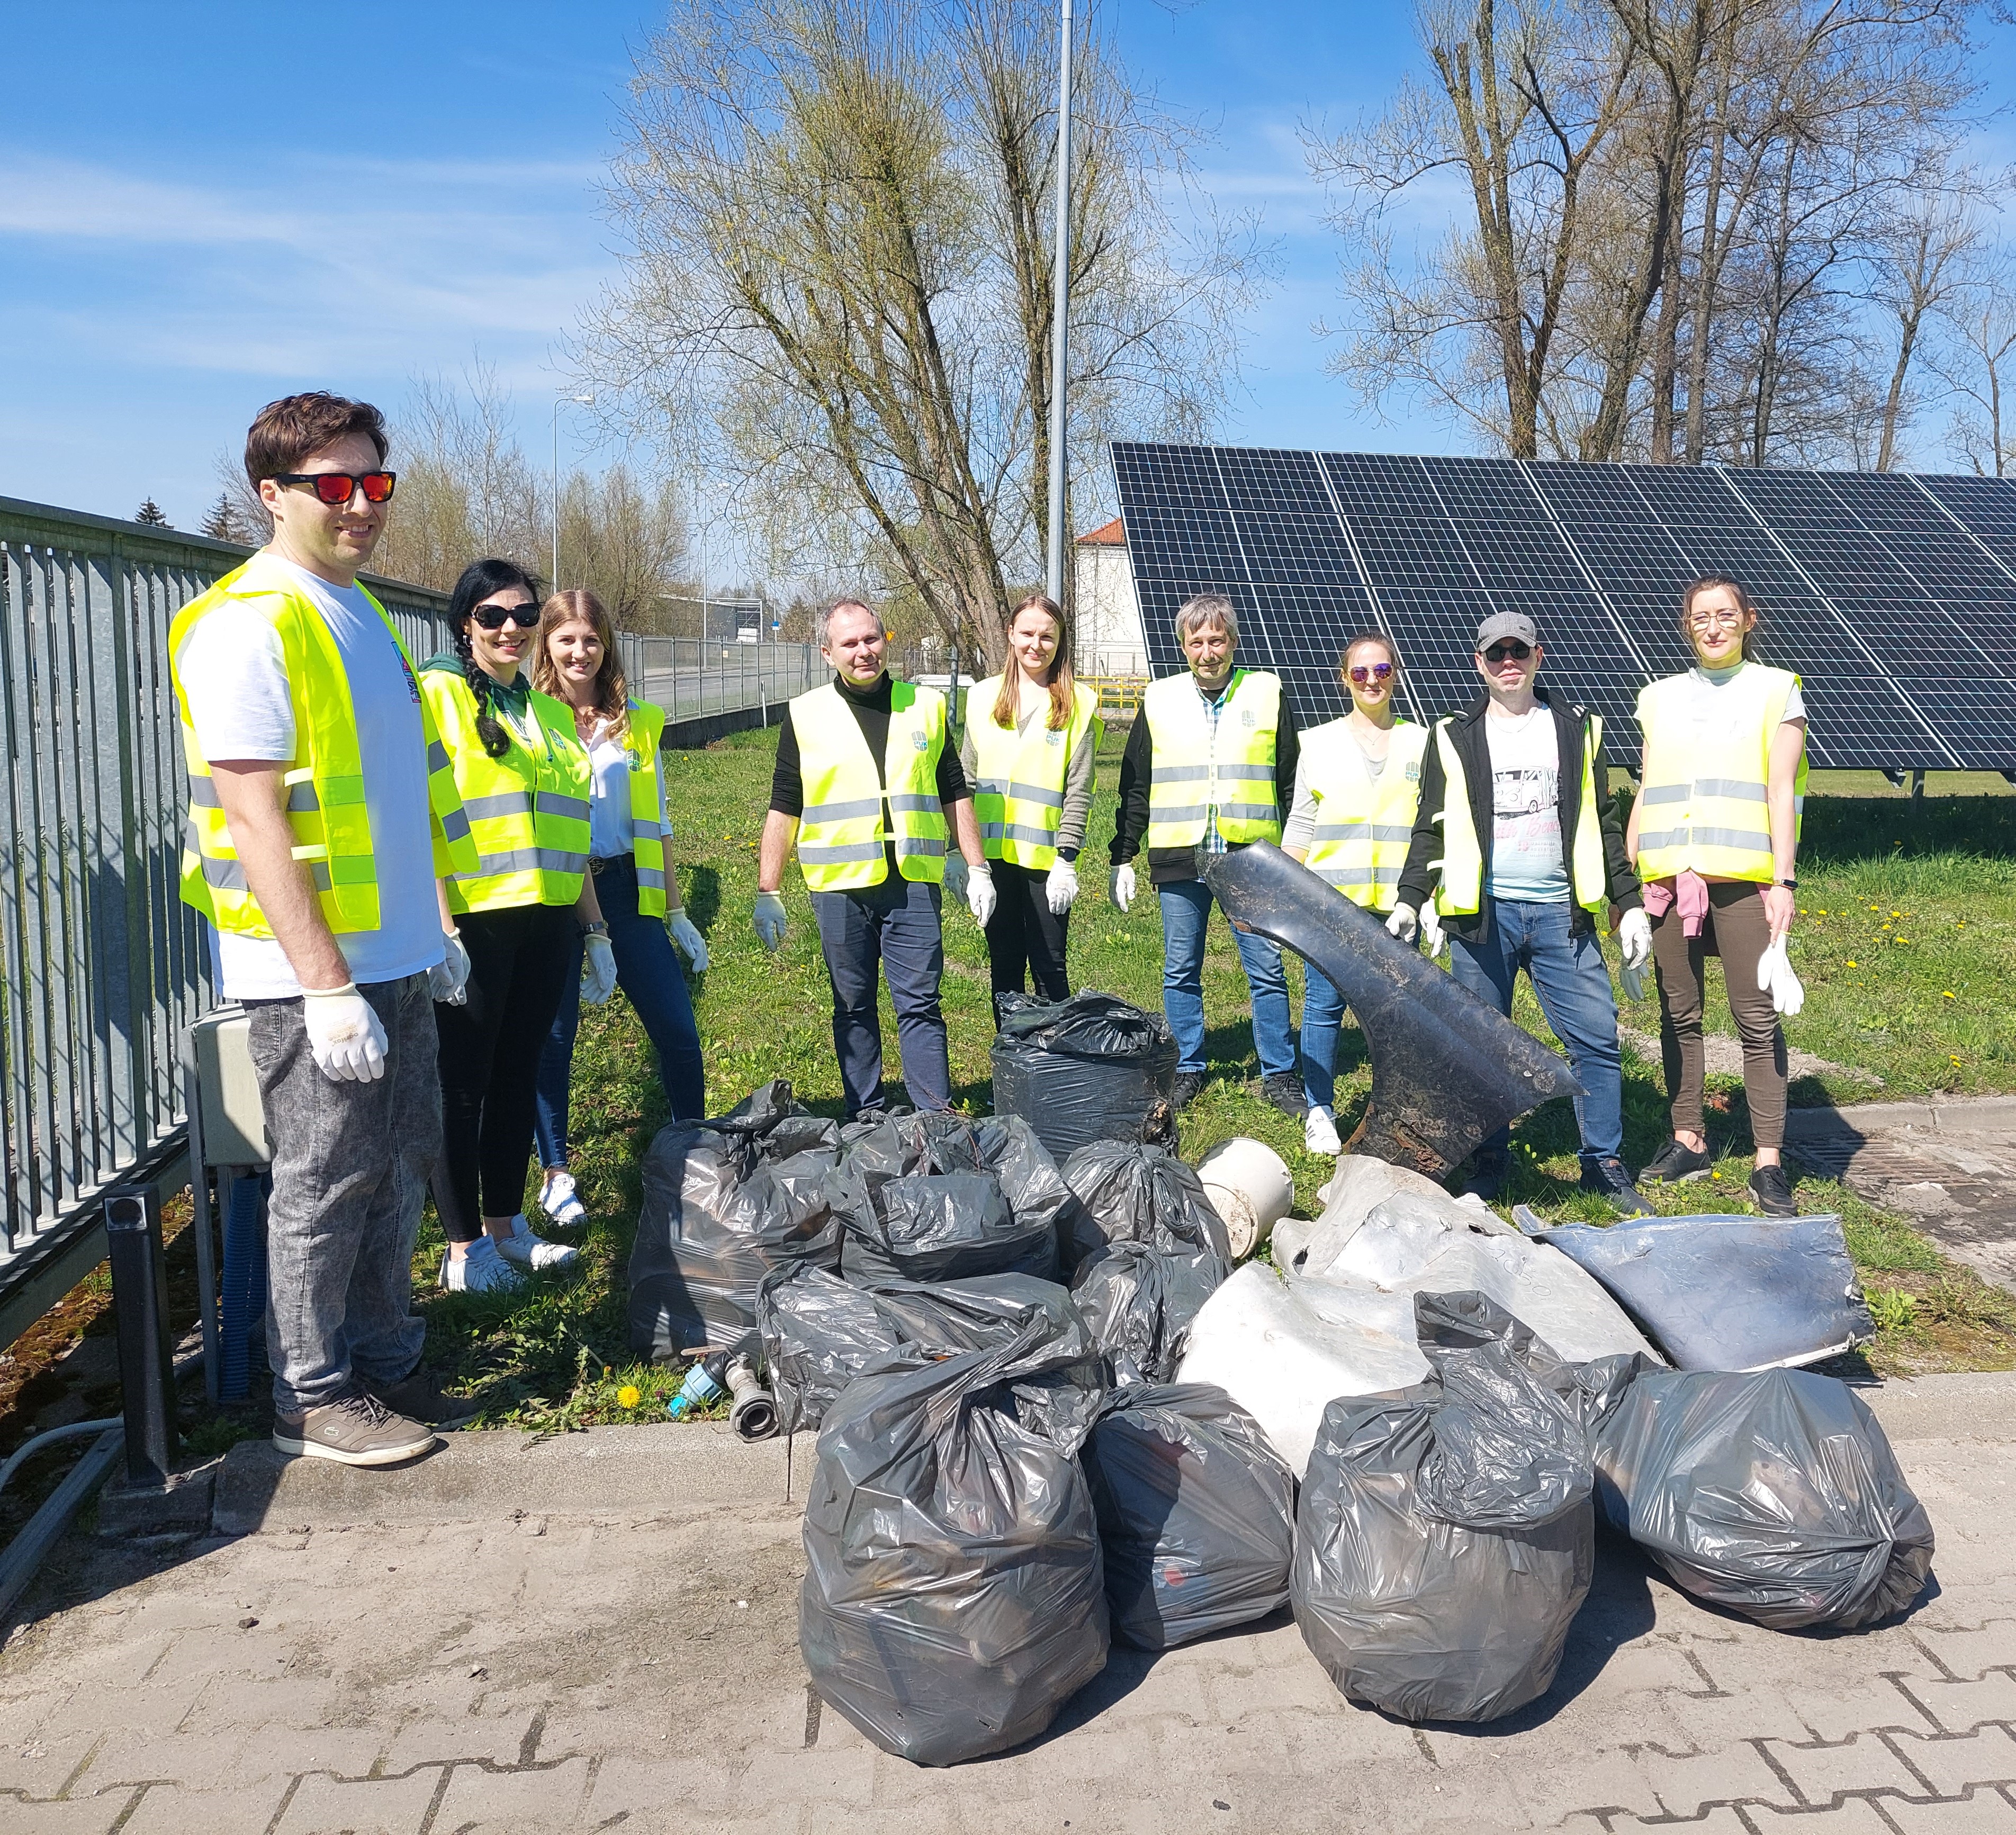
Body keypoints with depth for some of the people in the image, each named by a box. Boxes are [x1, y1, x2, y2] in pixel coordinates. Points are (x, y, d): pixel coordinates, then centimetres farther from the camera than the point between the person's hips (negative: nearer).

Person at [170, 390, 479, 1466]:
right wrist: (327, 986, -23)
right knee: (325, 1185, 2)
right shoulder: (246, 625, -14)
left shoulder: (357, 610, 14)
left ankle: (386, 1363, 30)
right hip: (313, 973, -8)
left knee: (399, 1170, 15)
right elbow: (258, 818, -20)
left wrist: (431, 928, 20)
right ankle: (314, 1399, 18)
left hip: (393, 960, 9)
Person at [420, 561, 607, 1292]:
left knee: (518, 1074, 13)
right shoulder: (435, 695, -5)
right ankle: (463, 1247, 13)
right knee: (463, 1082, 3)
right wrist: (438, 925, -20)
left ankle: (505, 1224, 26)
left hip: (546, 924, 7)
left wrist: (595, 929, 18)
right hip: (472, 922, -6)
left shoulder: (551, 712, 17)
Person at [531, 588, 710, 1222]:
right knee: (553, 1036, 3)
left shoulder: (637, 722, 9)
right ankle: (556, 1174, 18)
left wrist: (677, 913, 12)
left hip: (624, 888, 3)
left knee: (677, 1031, 1)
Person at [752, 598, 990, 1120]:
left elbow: (955, 794, 14)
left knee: (921, 1004, -1)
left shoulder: (926, 706, 9)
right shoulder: (805, 715, 5)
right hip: (839, 886, 0)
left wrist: (977, 869, 9)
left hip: (914, 882, 0)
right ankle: (866, 1118, 18)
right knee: (854, 1008, 8)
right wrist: (768, 892, 3)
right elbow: (783, 808, 6)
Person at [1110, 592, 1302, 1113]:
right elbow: (1135, 788, 11)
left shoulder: (1268, 694, 4)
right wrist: (1123, 857, 7)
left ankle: (1279, 1074, 14)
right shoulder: (1159, 701, 7)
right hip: (1179, 861, 1)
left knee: (1268, 970, 2)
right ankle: (1187, 1071, 21)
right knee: (1180, 972, 8)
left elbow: (1292, 782, 8)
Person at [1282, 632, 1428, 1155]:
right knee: (1325, 1005, 2)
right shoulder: (1320, 742, 8)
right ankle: (1319, 1111, 14)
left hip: (1396, 899, 0)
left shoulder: (1421, 742, 9)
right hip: (1331, 897, 0)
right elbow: (1300, 824, 9)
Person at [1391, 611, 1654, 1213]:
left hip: (1560, 913, 1)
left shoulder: (1578, 730, 14)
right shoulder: (1453, 738, 9)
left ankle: (1604, 1163, 10)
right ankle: (1489, 1163, 16)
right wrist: (1410, 900, -5)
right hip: (1481, 913, -1)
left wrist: (1629, 904, 11)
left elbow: (1603, 825, 16)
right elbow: (1431, 828, 7)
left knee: (1597, 1037, -3)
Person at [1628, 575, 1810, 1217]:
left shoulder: (1776, 689, 8)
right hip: (1670, 876, 3)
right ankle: (1688, 1141, 18)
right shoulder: (1661, 697, 16)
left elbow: (1781, 790, 1)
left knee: (1758, 1019, -6)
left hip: (1743, 877, -3)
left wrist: (1785, 880, -6)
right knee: (1679, 1015, 7)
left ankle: (1769, 1163, -3)